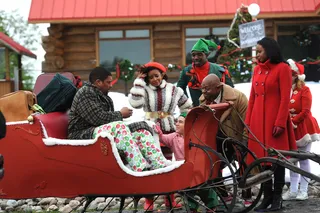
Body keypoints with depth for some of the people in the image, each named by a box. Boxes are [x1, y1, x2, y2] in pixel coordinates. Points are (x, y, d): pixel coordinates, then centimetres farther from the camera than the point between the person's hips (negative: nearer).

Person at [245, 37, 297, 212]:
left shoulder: (282, 68, -5)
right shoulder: (257, 69, 12)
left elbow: (285, 98, -10)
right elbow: (252, 98, 13)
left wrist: (280, 122, -16)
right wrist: (247, 121, 10)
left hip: (275, 119, -6)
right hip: (258, 119, 6)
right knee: (262, 156, 7)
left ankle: (277, 197, 10)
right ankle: (267, 196, 15)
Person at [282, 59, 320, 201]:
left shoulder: (304, 90, -8)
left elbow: (305, 111, -14)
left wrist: (293, 121, -17)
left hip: (303, 128, -5)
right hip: (290, 129, 5)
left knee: (303, 159, 0)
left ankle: (303, 191, 7)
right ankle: (293, 190, 14)